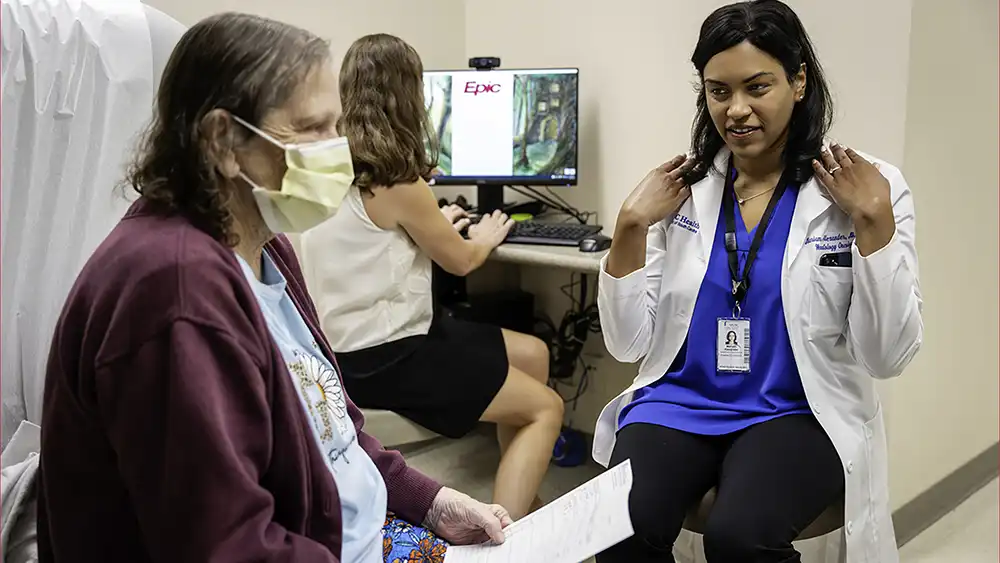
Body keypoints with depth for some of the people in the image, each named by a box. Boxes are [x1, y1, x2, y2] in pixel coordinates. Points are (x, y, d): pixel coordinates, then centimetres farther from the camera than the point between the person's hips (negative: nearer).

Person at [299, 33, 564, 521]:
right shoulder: (395, 181, -19)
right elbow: (460, 261, -3)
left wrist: (435, 224, 38)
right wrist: (485, 236, 18)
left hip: (357, 337, 9)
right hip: (380, 355, -9)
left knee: (532, 353, 17)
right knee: (546, 408, -2)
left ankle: (522, 505, 26)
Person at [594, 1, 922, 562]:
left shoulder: (869, 188, -3)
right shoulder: (682, 189, 4)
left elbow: (888, 358, -6)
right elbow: (627, 343, 3)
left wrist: (875, 223, -15)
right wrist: (632, 226, -9)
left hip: (799, 415, -1)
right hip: (680, 404, 2)